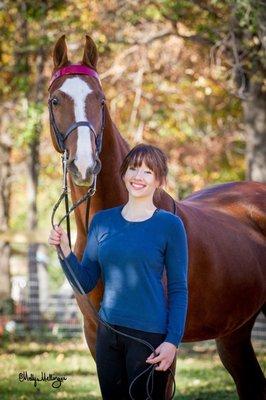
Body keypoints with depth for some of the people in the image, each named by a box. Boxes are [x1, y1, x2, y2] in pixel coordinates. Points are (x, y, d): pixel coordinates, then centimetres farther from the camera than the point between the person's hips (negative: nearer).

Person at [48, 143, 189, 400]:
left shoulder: (170, 225, -5)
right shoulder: (102, 221, 7)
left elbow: (178, 290, -4)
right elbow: (86, 283, 7)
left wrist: (173, 341, -12)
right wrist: (64, 249, -8)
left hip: (149, 336, -4)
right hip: (108, 333, 4)